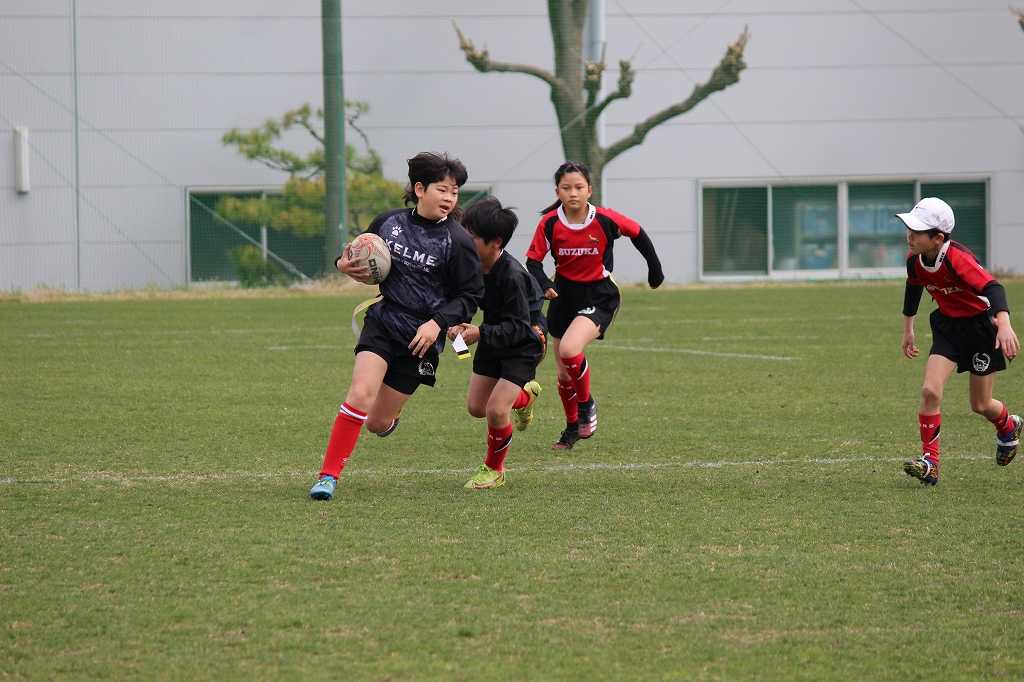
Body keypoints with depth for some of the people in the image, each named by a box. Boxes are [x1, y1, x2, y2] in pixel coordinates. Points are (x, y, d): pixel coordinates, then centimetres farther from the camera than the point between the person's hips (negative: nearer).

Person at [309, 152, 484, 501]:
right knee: (360, 393, -23)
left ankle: (389, 418, 45)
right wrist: (345, 263, -5)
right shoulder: (389, 222, 0)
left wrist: (438, 322, -18)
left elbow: (470, 296, -4)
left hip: (421, 337, -1)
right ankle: (328, 475, -17)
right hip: (382, 321, 1)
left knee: (378, 422, 5)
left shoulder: (457, 241, -10)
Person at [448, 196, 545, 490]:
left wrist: (480, 333, -41)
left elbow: (518, 328, -30)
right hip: (492, 338, 8)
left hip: (523, 343, -8)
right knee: (476, 407, 12)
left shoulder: (512, 276, -34)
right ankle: (525, 395, 43)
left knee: (496, 409, -18)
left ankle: (494, 470, 8)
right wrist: (457, 324, -18)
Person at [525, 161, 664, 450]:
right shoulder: (550, 223, -12)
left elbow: (637, 233, 1)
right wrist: (543, 284, -26)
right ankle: (573, 427, 34)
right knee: (564, 374, 10)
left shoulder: (605, 219, -16)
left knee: (569, 349, -28)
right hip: (564, 296, 3)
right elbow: (533, 260, -6)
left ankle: (587, 404, -2)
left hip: (599, 296, -3)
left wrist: (655, 269, 10)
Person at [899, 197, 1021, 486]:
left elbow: (991, 287, -44)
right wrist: (908, 329, 21)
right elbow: (913, 287, 12)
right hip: (948, 326, 5)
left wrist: (1004, 324, -60)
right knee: (930, 391, -15)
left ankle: (1008, 427, 43)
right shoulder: (915, 260, -11)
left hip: (982, 324, -5)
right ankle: (929, 462, -8)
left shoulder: (957, 259, -32)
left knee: (980, 405, 7)